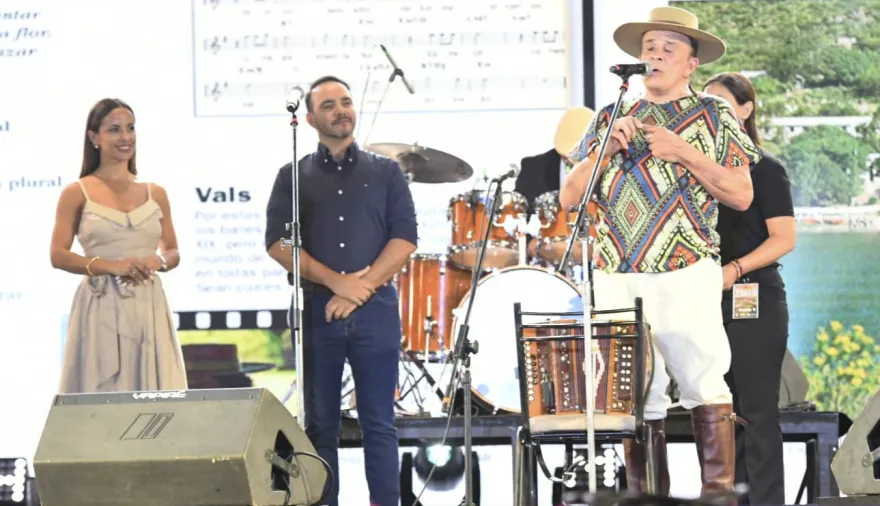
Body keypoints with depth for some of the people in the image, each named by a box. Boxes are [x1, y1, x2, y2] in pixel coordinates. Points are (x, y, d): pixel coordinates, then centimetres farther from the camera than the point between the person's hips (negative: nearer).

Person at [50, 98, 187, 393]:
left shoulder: (155, 193, 11)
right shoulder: (77, 194, 2)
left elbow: (173, 252, 16)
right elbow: (58, 256, -4)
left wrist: (158, 262, -7)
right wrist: (110, 266, -15)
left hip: (148, 306, 3)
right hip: (101, 307, -3)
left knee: (155, 390, 0)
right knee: (102, 392, -6)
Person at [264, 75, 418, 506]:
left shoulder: (385, 172, 10)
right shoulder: (293, 177, 9)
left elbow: (405, 239, 1)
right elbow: (277, 242, -1)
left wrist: (360, 289, -11)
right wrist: (337, 282, -12)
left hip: (375, 311, 0)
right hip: (315, 310, 0)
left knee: (378, 422, -1)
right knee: (320, 425, 3)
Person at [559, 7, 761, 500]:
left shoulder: (714, 116, 8)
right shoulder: (612, 118, 17)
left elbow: (741, 195, -1)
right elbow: (570, 196, 12)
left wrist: (683, 152, -10)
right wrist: (606, 148, -3)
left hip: (686, 274, -3)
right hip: (617, 277, 3)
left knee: (705, 385, -10)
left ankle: (719, 494, -7)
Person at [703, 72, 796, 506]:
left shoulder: (765, 169, -4)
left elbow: (784, 239, -11)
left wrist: (736, 268, -22)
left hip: (755, 297, -6)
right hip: (709, 300, 6)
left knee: (757, 409, -7)